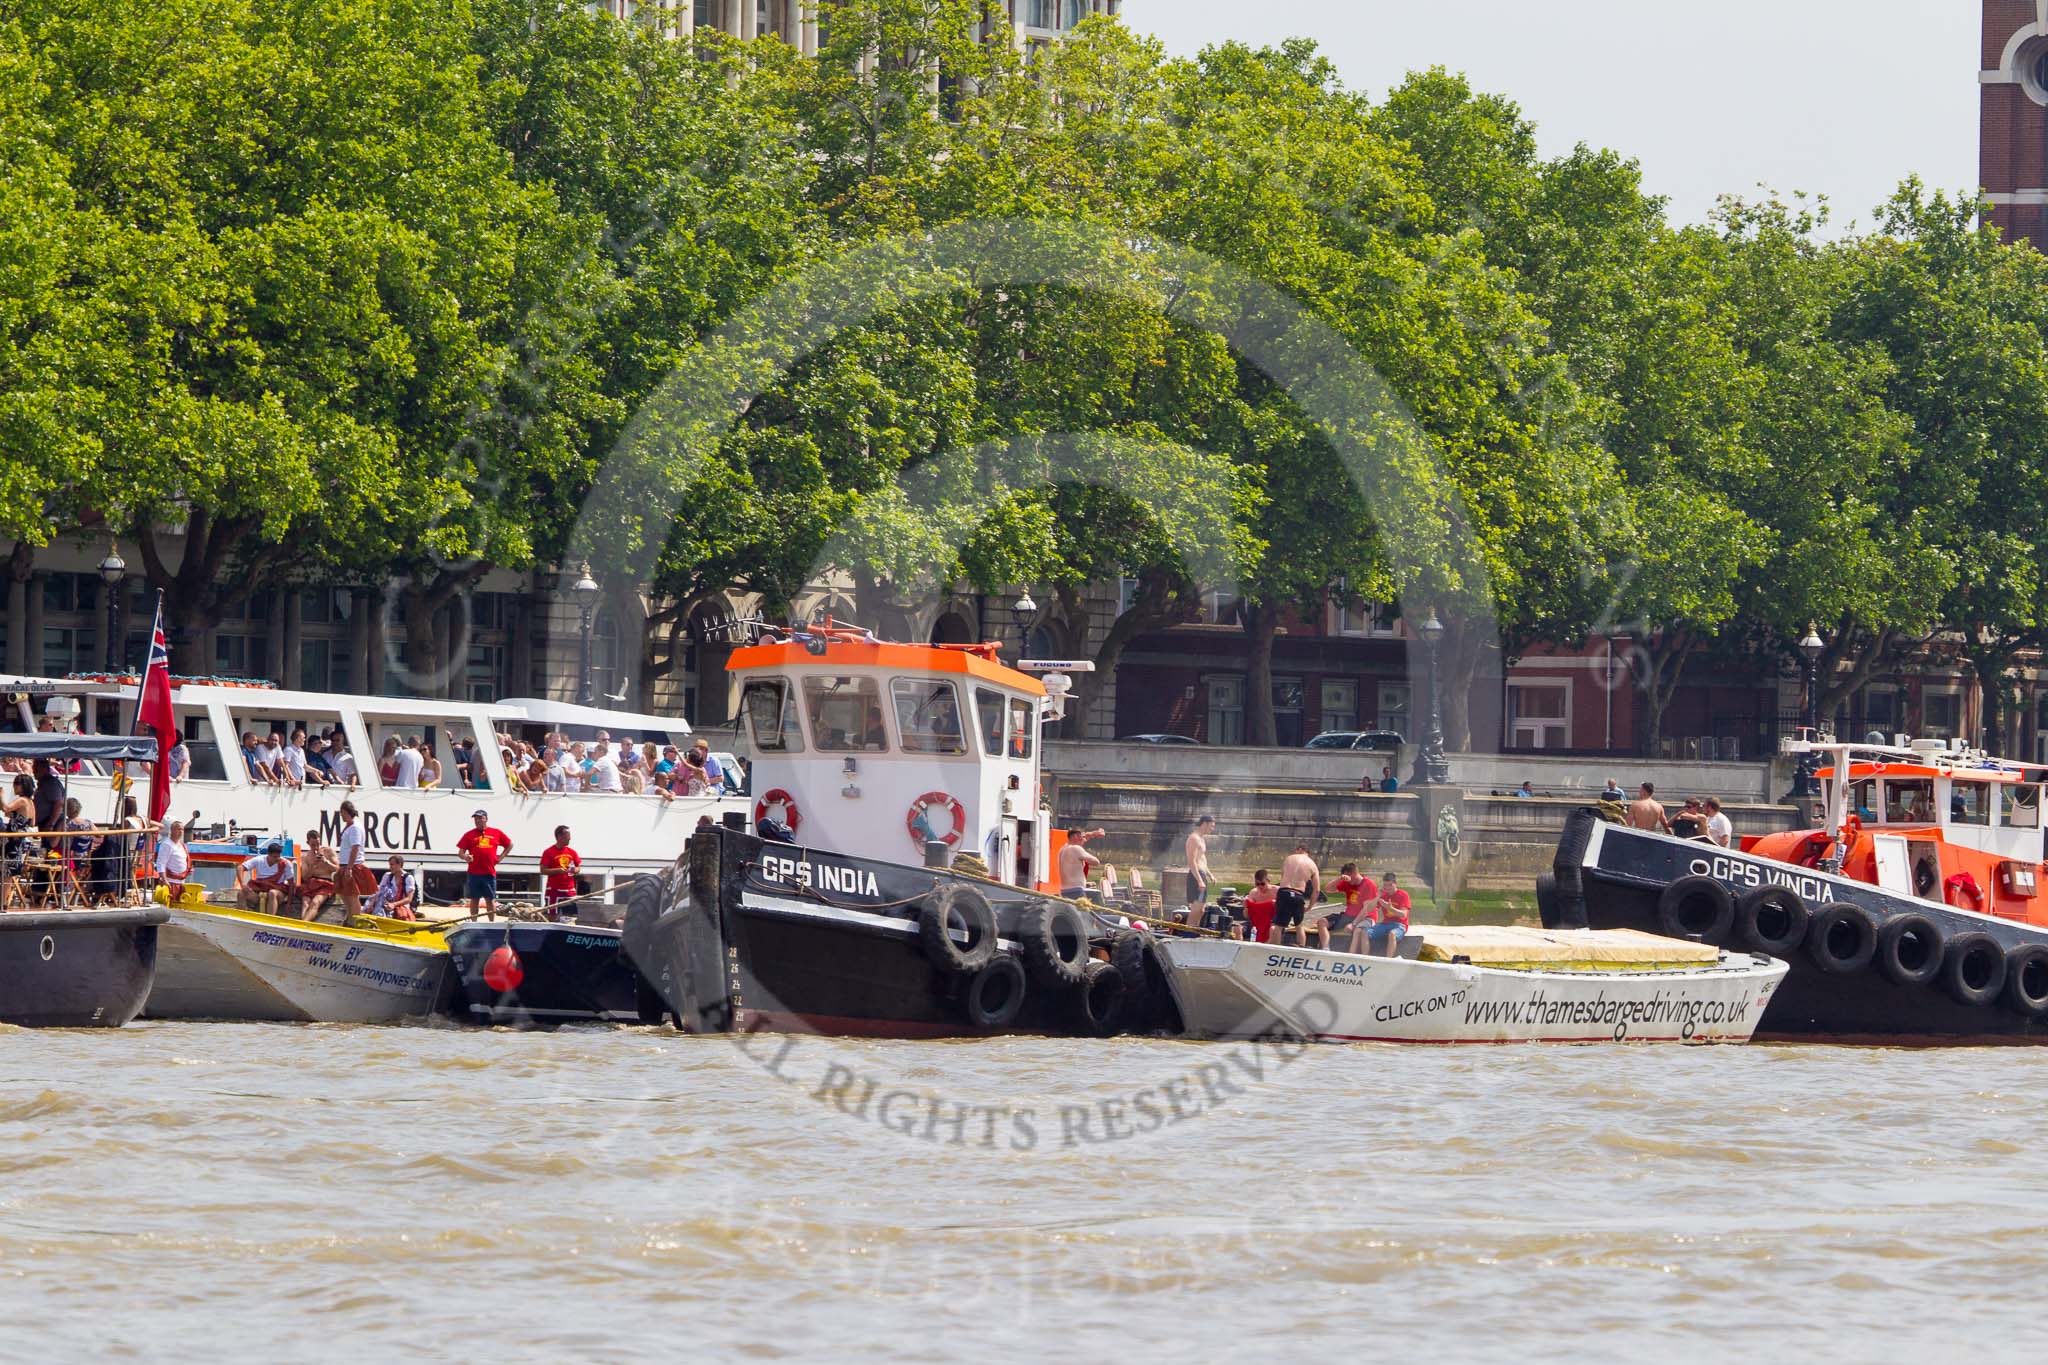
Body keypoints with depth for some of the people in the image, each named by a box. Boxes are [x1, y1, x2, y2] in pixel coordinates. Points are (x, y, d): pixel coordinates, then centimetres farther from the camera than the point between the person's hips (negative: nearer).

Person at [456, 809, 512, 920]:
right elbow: (461, 851, 2)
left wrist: (500, 857, 8)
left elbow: (509, 845, 18)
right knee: (474, 899, 5)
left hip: (490, 872, 0)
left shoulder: (497, 833, 6)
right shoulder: (469, 835, 3)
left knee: (491, 900, 5)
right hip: (474, 873, 0)